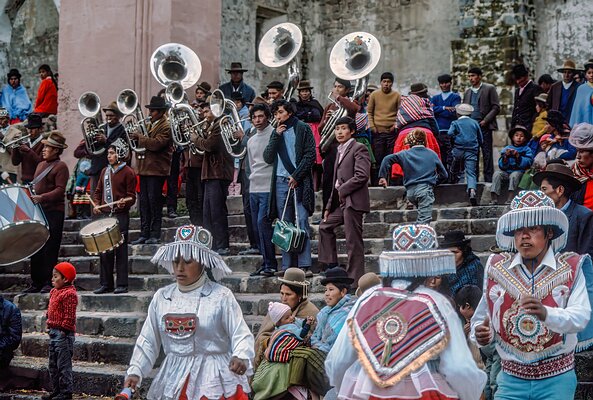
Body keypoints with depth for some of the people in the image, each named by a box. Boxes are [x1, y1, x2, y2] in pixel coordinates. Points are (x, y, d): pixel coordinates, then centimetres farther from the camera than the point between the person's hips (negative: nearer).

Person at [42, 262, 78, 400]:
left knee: (63, 364, -4)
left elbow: (69, 316, -19)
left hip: (63, 333, -10)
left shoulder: (69, 294, -16)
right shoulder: (54, 292, 13)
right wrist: (49, 324, 15)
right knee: (53, 364, 16)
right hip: (53, 332, 10)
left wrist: (63, 330, -19)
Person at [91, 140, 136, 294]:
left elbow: (132, 197, -4)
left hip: (121, 215, -6)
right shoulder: (105, 171, 15)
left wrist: (124, 202, -25)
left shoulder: (128, 172, -3)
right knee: (104, 251, 8)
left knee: (120, 250, -3)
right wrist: (96, 205, 4)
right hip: (105, 215, 6)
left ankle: (122, 285, 2)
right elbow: (98, 191, 21)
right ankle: (106, 284, 15)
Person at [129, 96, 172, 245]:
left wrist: (139, 137, -14)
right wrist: (135, 138, 1)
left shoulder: (166, 127, -7)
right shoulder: (150, 125, 20)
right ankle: (144, 234, 10)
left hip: (156, 170, -8)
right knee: (144, 203, 7)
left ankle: (155, 235, -3)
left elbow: (156, 143, -21)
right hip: (144, 168, 8)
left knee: (154, 202, -7)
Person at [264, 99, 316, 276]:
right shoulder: (276, 132, 17)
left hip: (299, 182, -4)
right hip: (281, 182, 5)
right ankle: (288, 265, 6)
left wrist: (296, 176, -9)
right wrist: (276, 136, -3)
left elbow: (310, 155, -3)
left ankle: (305, 265, -10)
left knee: (302, 223, -9)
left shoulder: (302, 129, 4)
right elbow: (267, 158, 7)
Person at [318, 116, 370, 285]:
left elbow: (362, 175, -18)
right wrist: (329, 206, 18)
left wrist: (342, 190, -13)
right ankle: (331, 266, 22)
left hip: (353, 201, -10)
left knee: (353, 241, -8)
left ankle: (355, 278, -4)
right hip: (341, 202, 10)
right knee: (325, 226, 17)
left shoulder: (359, 148, -6)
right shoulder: (340, 151, 21)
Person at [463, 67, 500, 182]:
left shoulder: (489, 89, 2)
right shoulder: (467, 92, 18)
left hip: (484, 127, -5)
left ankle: (489, 180, -2)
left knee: (487, 155, -4)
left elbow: (496, 107, -2)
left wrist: (485, 121, -11)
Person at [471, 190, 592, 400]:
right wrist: (480, 334, -14)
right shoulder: (497, 268, 4)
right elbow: (482, 317, 8)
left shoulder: (570, 269, -2)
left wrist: (546, 314, -33)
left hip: (557, 379, -1)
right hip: (511, 378, 1)